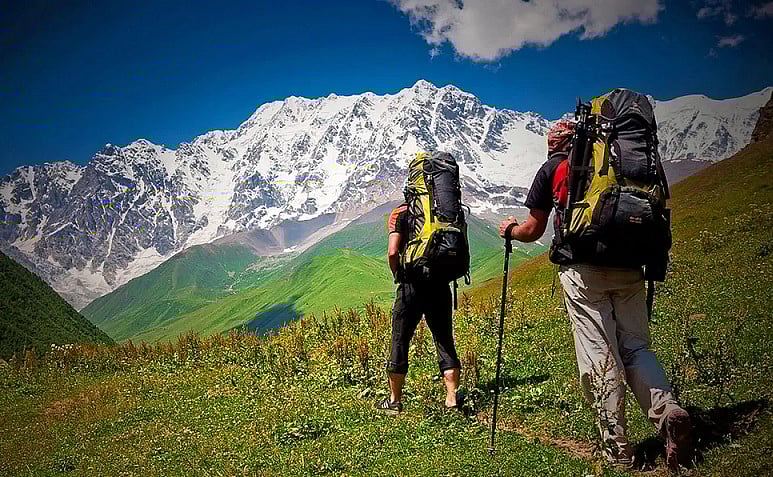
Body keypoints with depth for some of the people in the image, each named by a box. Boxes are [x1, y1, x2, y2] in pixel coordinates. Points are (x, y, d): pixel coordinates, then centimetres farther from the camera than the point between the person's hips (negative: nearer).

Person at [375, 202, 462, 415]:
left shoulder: (400, 213, -2)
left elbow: (393, 252, -12)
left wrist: (398, 276, 3)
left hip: (412, 285, -2)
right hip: (440, 285, 3)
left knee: (400, 343, 10)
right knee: (445, 343, 10)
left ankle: (394, 400, 19)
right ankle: (452, 399, 9)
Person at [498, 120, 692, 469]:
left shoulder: (552, 168, 10)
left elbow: (534, 230, 12)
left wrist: (510, 230, 32)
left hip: (583, 270, -3)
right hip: (628, 267, 4)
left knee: (599, 356, -1)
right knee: (635, 346, 11)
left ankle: (617, 449, 3)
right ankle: (668, 410, -12)